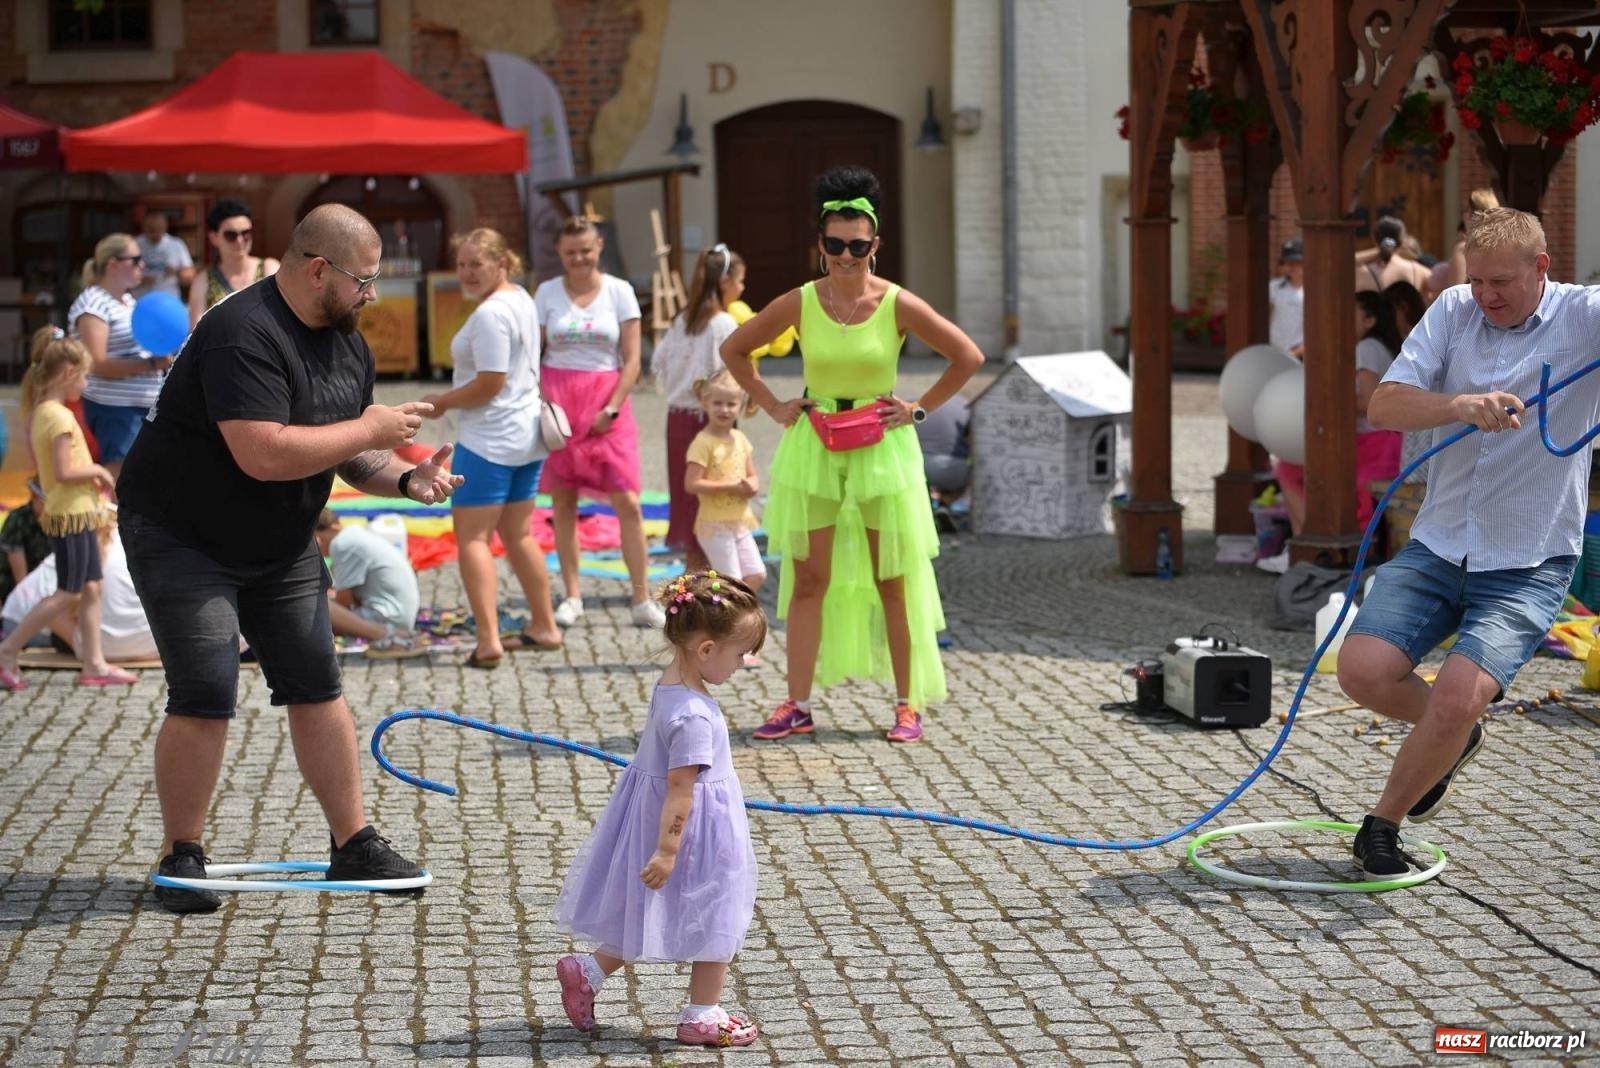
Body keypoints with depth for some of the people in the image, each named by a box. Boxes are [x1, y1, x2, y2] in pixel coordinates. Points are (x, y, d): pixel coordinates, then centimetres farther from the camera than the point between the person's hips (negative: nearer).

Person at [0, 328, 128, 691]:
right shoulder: (60, 417, -19)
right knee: (68, 594, -3)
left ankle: (94, 664, 13)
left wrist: (92, 477, 10)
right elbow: (63, 471, -24)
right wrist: (97, 470, -9)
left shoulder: (40, 412, 10)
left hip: (78, 513, 10)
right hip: (71, 514, -10)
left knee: (91, 588, 10)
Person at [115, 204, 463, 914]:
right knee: (205, 697, -11)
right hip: (182, 537, -8)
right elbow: (263, 454, -36)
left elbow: (346, 451, 11)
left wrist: (405, 479, -10)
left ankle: (353, 845, 13)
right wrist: (368, 431, -26)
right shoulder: (244, 335, -27)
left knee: (317, 687, 5)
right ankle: (180, 857, 4)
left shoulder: (347, 342, 3)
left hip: (279, 544, 8)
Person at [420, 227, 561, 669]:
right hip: (526, 434, 10)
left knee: (473, 537, -6)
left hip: (490, 440, -10)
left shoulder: (490, 314, -19)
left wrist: (442, 402, -8)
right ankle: (544, 627, 25)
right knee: (518, 534, 19)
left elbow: (490, 383, -22)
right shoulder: (522, 300, 11)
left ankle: (488, 640, -13)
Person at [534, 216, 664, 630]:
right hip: (558, 405, 1)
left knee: (628, 503, -7)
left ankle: (643, 600, -2)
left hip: (607, 407, -1)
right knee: (563, 503, 4)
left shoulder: (619, 292, 2)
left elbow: (632, 360, 0)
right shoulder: (547, 293, 5)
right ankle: (572, 596, 13)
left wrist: (611, 409, -8)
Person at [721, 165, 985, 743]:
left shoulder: (898, 305, -8)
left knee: (892, 581, 4)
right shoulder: (799, 304, -3)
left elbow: (968, 356, -1)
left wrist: (920, 409, -3)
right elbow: (734, 349, 10)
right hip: (812, 448, 1)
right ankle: (797, 705, 7)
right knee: (807, 580, 2)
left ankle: (908, 704, 12)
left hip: (882, 446, -1)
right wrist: (774, 406, 4)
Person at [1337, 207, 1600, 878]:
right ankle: (1453, 739, 21)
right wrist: (1461, 405, -26)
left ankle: (1383, 823, 6)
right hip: (1437, 547, 4)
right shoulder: (1453, 311, 2)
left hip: (1530, 565, -4)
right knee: (1363, 671, -12)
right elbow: (1383, 406, -7)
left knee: (1457, 697, -19)